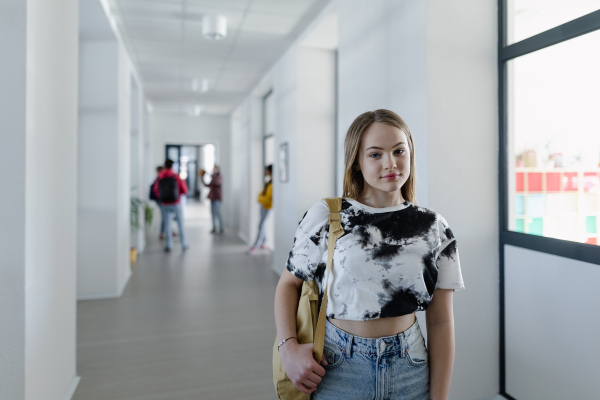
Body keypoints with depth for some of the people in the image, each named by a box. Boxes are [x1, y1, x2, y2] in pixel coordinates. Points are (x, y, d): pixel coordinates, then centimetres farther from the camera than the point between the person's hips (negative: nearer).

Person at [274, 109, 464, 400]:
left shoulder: (434, 229, -2)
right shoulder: (325, 217, -8)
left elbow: (440, 322, -1)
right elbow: (289, 284, 1)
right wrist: (288, 348, -13)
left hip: (410, 372, 2)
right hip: (337, 369, -1)